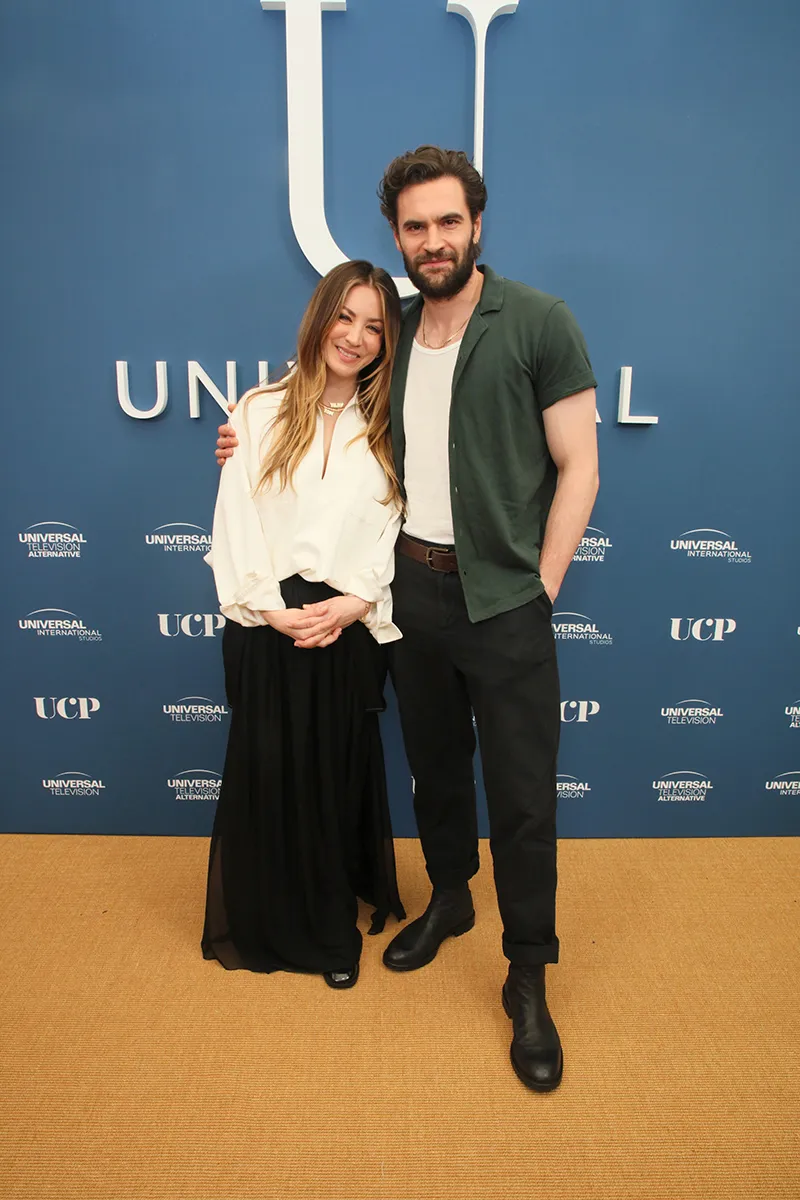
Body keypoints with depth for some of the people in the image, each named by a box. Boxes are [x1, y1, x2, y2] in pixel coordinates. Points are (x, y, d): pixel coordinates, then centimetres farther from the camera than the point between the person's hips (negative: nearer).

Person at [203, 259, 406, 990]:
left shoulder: (384, 430, 9)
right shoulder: (262, 412, 3)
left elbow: (389, 535, 1)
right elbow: (236, 521, -3)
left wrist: (354, 603, -14)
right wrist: (269, 608, -12)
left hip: (351, 630, 2)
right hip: (268, 628, -1)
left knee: (340, 777, 10)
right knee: (267, 774, 8)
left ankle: (334, 927, 28)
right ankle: (265, 922, 29)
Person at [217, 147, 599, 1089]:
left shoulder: (538, 323, -7)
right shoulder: (394, 331, 10)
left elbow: (577, 467, -8)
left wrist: (536, 590, -11)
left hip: (502, 598, -5)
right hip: (411, 588, 5)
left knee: (522, 796, 3)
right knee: (434, 764, 19)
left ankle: (527, 979, 22)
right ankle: (448, 899, 44)